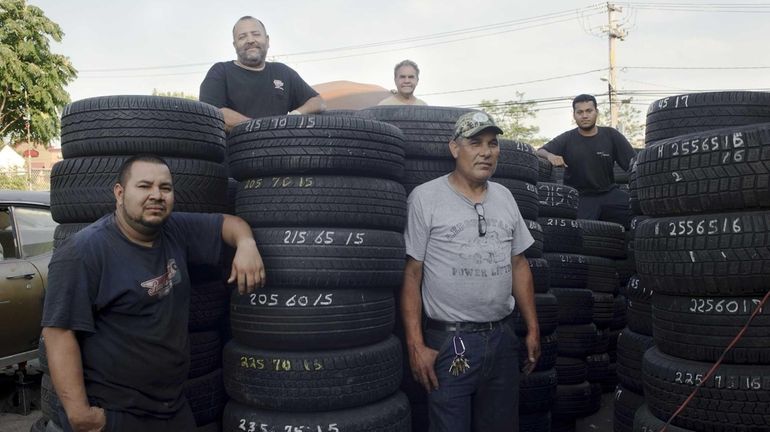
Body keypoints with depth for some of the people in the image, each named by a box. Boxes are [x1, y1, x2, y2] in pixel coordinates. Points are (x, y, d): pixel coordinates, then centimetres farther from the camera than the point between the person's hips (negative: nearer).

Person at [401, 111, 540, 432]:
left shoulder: (504, 197, 9)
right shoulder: (425, 198, -8)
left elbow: (519, 265, 15)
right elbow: (411, 275, -9)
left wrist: (532, 329, 12)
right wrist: (416, 346, -13)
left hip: (502, 339, 6)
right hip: (448, 344, -5)